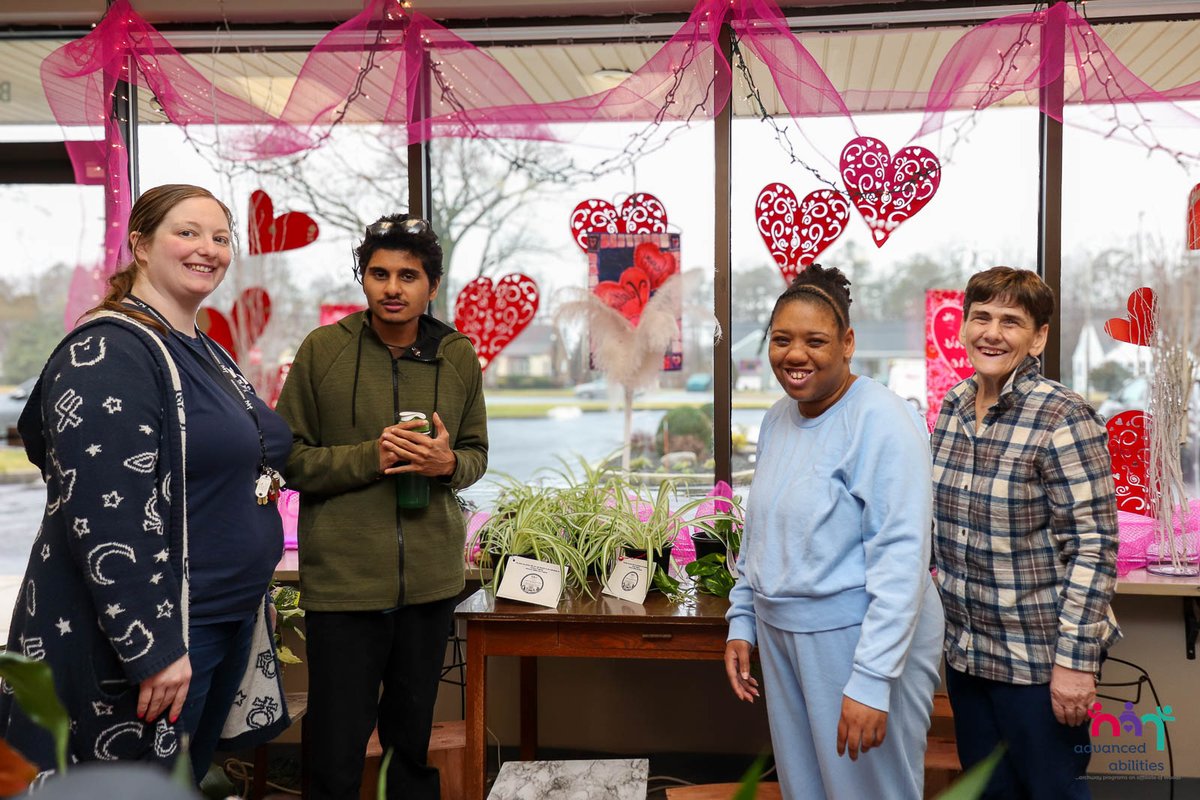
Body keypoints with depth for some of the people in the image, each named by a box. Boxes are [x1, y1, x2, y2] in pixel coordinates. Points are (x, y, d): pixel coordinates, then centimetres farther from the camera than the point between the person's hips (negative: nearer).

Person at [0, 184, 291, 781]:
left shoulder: (206, 354, 13)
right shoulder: (105, 352, -16)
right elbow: (103, 518, -24)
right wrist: (151, 648, -24)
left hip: (230, 621, 9)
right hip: (150, 628, -9)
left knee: (190, 779, 19)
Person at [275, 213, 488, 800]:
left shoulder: (459, 356, 4)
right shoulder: (323, 350, -4)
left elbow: (476, 453, 13)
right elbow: (287, 458, -3)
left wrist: (448, 463, -10)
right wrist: (370, 457, -18)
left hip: (430, 576, 3)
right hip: (341, 578, -3)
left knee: (415, 740, 18)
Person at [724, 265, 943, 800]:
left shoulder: (880, 420, -17)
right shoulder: (778, 418, 7)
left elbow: (902, 556, -22)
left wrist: (871, 679, -25)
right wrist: (741, 624, 12)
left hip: (858, 638, -7)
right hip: (781, 635, 7)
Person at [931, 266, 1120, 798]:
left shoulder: (1063, 419, -17)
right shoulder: (954, 406, 3)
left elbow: (1094, 547, -18)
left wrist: (1075, 660, -19)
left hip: (1037, 656, -6)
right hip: (965, 649, 6)